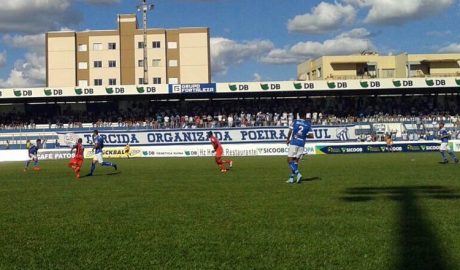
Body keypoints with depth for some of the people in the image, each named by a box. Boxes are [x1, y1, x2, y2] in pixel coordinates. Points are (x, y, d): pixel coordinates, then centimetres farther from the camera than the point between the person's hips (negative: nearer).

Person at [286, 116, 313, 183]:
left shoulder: (295, 121, 2)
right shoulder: (308, 124, 5)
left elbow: (290, 131, -6)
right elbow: (311, 135, 2)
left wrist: (288, 139, 8)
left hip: (293, 143, -3)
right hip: (301, 145, 3)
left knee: (290, 161, 0)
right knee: (296, 161, 10)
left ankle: (297, 173, -19)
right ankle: (291, 178, 10)